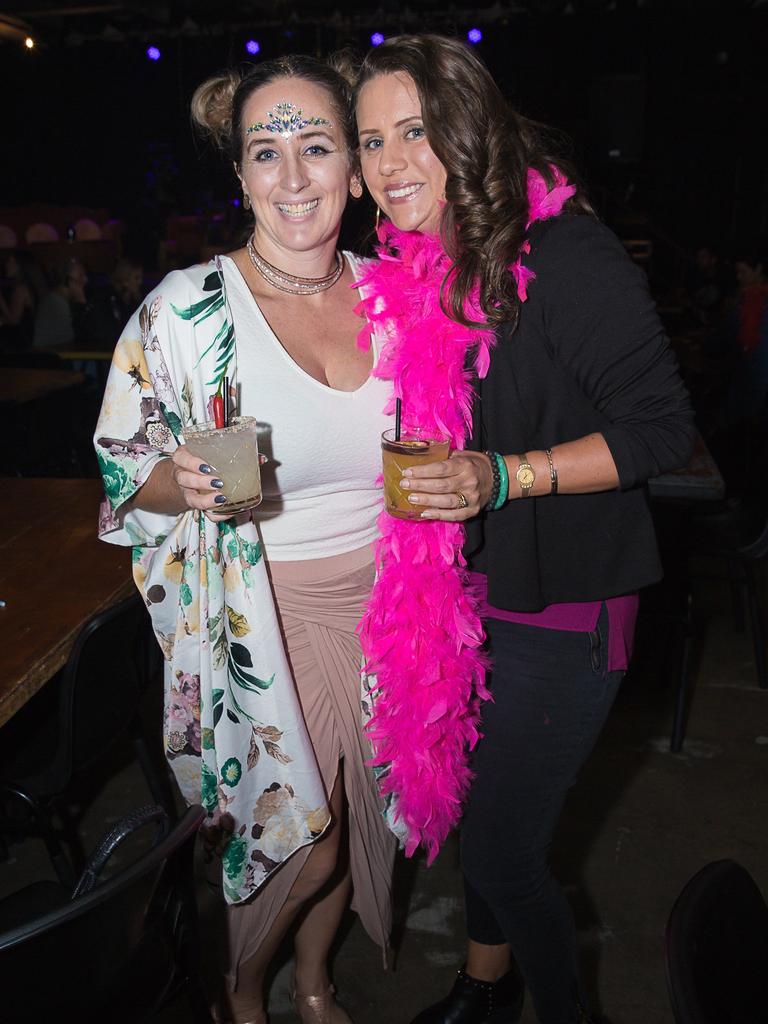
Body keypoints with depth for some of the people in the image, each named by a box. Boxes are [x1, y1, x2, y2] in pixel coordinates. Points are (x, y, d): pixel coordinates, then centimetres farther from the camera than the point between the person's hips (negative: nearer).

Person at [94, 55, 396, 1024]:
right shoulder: (187, 308, -13)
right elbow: (125, 467, -6)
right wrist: (187, 484, -25)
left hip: (384, 605, 5)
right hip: (264, 617, -4)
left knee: (351, 816, 19)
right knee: (288, 832, 5)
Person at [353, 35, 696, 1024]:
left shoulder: (566, 256, -18)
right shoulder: (413, 271, 4)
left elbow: (661, 427, -18)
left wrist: (505, 476, -28)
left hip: (560, 608, -7)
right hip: (465, 591, 7)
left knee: (502, 854, 3)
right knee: (480, 812, 23)